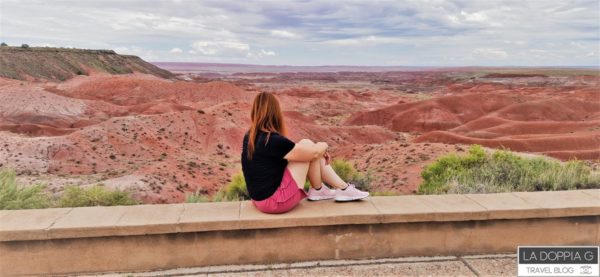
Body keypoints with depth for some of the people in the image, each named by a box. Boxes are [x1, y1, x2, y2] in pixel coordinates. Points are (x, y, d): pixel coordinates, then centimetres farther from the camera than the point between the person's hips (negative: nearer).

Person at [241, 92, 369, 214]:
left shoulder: (249, 138, 4)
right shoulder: (274, 141, -23)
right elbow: (314, 152, -13)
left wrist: (321, 151, 18)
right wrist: (324, 146, 10)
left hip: (262, 197, 9)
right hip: (276, 201, -8)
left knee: (305, 149, 10)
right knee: (307, 145, -6)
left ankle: (343, 188, 17)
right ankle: (318, 191, 11)